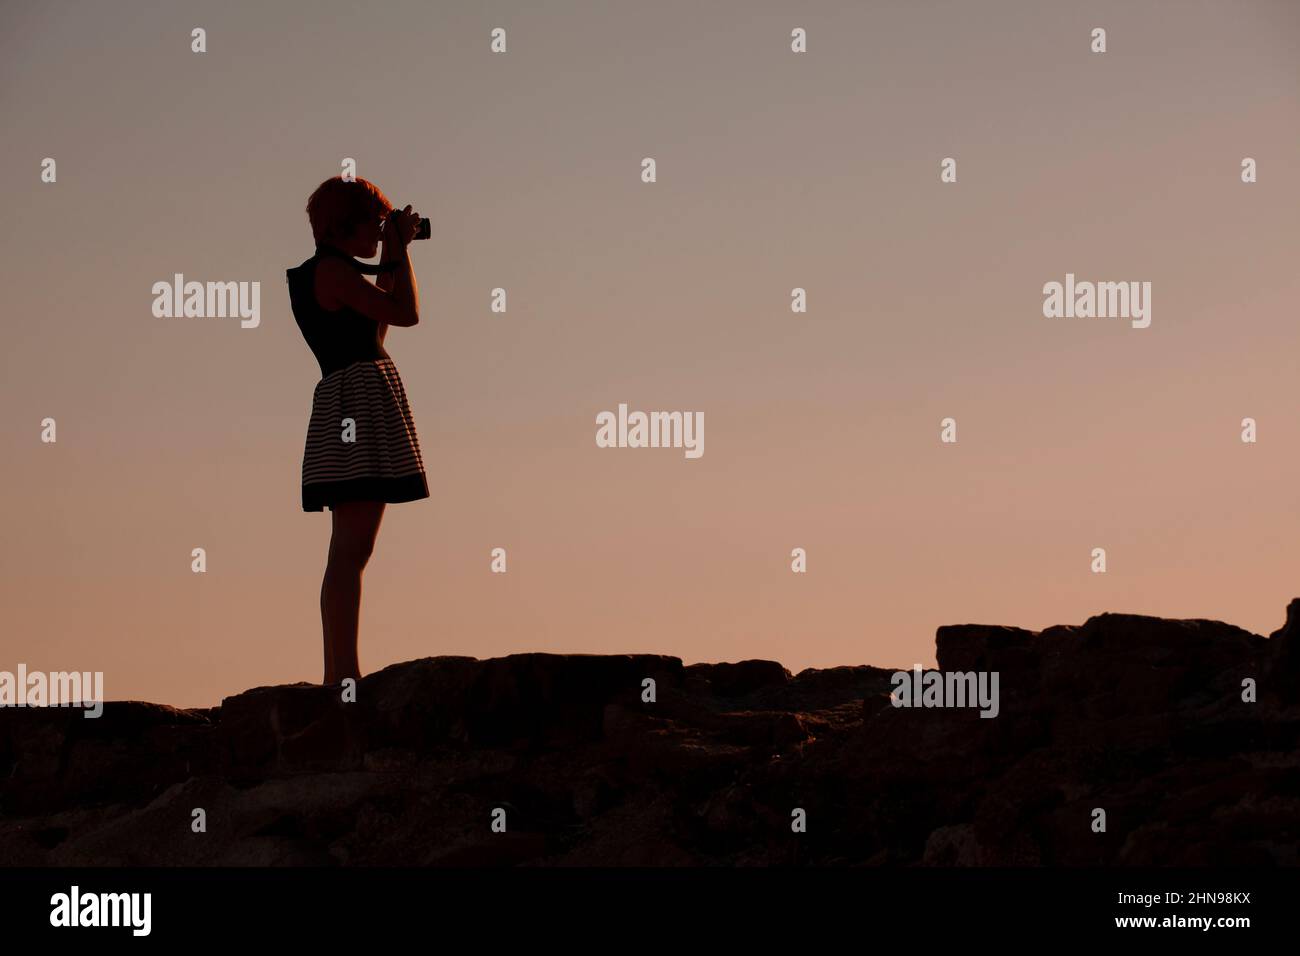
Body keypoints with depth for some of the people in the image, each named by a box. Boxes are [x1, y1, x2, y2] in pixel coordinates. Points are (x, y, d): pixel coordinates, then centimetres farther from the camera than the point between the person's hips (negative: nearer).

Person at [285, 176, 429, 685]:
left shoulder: (323, 273, 21)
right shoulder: (333, 270, -9)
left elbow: (378, 323, 30)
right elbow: (407, 313, -10)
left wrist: (392, 257, 25)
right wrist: (398, 250, 2)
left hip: (347, 405, 11)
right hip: (360, 399, -11)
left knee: (350, 550, 10)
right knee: (351, 550, -14)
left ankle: (339, 674, 10)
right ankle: (343, 673, -18)